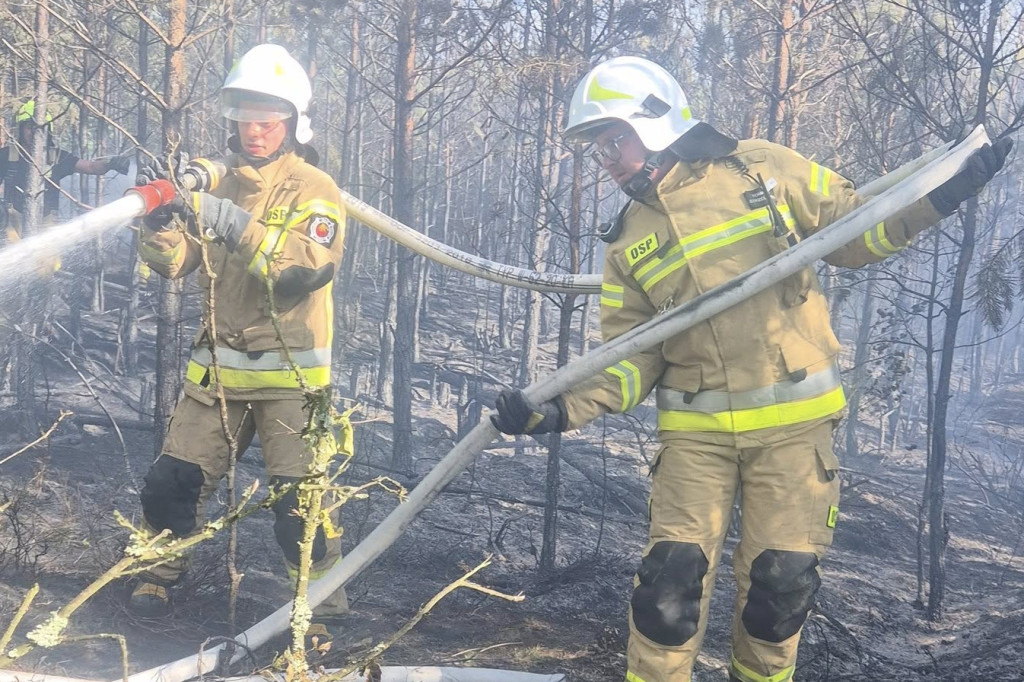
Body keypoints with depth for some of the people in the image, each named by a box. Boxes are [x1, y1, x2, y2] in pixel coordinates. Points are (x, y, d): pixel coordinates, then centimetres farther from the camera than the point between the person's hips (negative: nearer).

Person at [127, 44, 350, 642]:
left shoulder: (314, 190, -5)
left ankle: (323, 601, 10)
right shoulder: (218, 184, 10)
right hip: (218, 368, 5)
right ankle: (160, 576, 31)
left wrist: (239, 226, -32)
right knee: (172, 483, 7)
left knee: (299, 501, -8)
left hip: (288, 373, -5)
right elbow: (174, 262, 3)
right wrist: (161, 219, -18)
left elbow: (310, 266, -23)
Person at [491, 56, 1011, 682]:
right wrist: (562, 410, -10)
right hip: (696, 431, 2)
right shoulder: (628, 243, 7)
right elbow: (630, 358, 5)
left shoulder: (763, 170, 1)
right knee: (671, 579, -6)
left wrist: (940, 197, -5)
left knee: (781, 583, 4)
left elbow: (855, 232, 8)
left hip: (793, 423, -1)